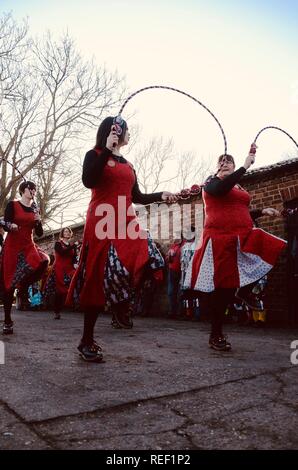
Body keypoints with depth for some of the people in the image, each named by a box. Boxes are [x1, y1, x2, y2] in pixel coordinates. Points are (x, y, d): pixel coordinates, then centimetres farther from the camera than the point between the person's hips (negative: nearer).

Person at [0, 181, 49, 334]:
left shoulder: (35, 209, 13)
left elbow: (40, 233, 12)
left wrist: (38, 221, -7)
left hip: (28, 245, 3)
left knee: (43, 261, -30)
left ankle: (24, 285, -3)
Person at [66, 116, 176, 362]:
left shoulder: (128, 165, 24)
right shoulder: (95, 155, 6)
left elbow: (137, 197, 23)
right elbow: (88, 181, -14)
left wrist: (161, 195, 12)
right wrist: (107, 150, -11)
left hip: (126, 223, 6)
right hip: (102, 222, -5)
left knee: (148, 259, -20)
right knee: (98, 279, -7)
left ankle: (122, 304, 4)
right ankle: (87, 341, 5)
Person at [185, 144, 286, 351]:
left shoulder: (240, 188, 22)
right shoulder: (212, 182, 3)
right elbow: (221, 189, -21)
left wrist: (263, 211, 15)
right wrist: (245, 166, -16)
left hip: (243, 237, 6)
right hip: (220, 238, -6)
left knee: (279, 251, -13)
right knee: (223, 286, -6)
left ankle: (246, 288, 3)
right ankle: (216, 334, 8)